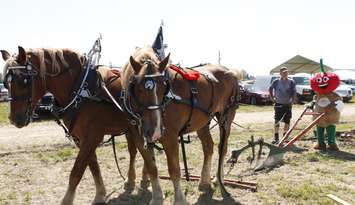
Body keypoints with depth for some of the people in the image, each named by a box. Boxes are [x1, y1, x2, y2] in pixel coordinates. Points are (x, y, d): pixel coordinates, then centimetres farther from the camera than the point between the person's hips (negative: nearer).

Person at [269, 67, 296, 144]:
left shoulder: (291, 82, -2)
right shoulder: (276, 82, -4)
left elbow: (294, 93, 5)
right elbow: (270, 89, 11)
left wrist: (292, 101, -3)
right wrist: (272, 98, 5)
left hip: (288, 105, 2)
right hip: (278, 104, -2)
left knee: (287, 121, 8)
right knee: (277, 121, -4)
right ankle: (276, 137, 1)